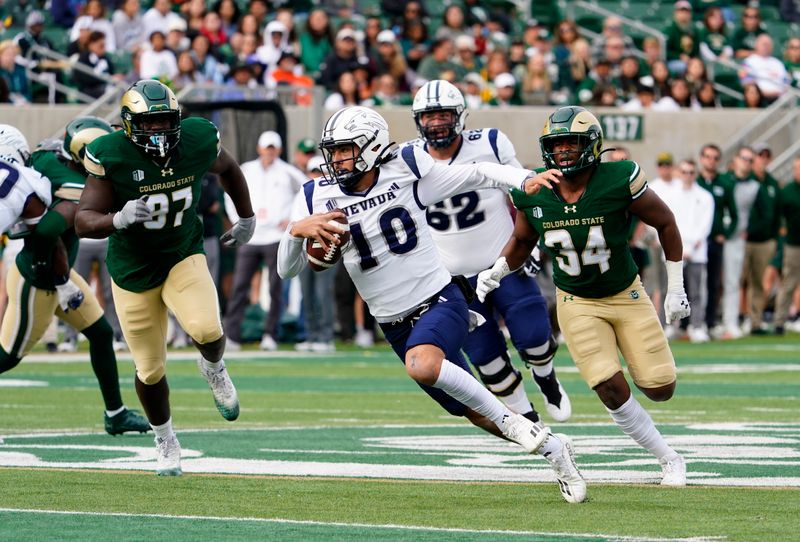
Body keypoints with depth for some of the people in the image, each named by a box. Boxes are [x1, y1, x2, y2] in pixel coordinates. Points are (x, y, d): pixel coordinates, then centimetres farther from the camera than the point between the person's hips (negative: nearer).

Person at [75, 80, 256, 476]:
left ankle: (213, 368, 10)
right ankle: (165, 441, 35)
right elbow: (84, 221, -21)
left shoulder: (197, 141, -15)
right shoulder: (111, 156, -22)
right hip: (133, 270, -1)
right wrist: (119, 219, -41)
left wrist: (247, 218, 18)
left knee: (206, 329, -28)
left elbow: (227, 168, 9)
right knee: (150, 370, 7)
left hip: (184, 256, 1)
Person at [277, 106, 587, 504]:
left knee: (421, 364, -35)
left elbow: (477, 174, 1)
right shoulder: (319, 198, -3)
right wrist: (296, 230, -23)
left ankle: (510, 420, -16)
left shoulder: (406, 171, -9)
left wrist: (525, 181, -15)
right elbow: (287, 270, -2)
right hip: (396, 326, 4)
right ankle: (551, 449, 31)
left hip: (439, 300, -4)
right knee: (474, 414, 8)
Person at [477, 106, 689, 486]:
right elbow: (521, 242, 8)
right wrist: (497, 272, -11)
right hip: (577, 304, 1)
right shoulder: (533, 193, -13)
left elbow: (665, 223, -7)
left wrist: (676, 289, -3)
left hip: (626, 295, -1)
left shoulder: (619, 181, -22)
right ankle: (669, 460, 8)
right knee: (611, 390, -13)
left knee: (660, 389, -5)